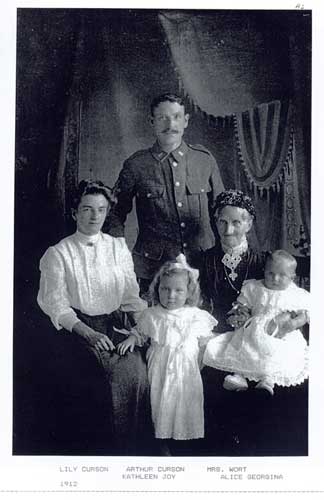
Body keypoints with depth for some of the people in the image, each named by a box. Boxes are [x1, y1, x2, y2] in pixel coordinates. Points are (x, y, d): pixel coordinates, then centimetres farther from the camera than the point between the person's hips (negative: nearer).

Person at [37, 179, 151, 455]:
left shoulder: (119, 247, 15)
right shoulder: (57, 253, 4)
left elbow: (131, 294, 12)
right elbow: (56, 303, -5)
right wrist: (87, 332, -20)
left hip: (117, 322, 3)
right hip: (78, 326, -2)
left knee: (137, 368, -25)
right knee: (115, 370, -27)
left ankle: (129, 440, -5)